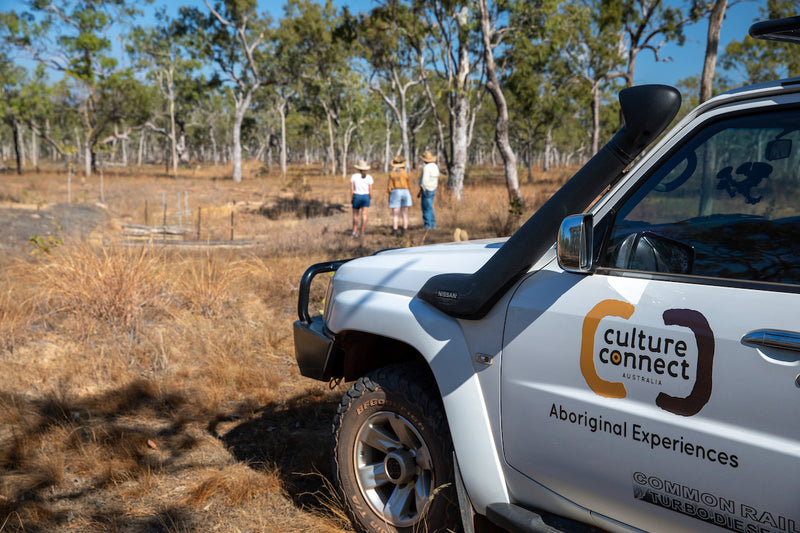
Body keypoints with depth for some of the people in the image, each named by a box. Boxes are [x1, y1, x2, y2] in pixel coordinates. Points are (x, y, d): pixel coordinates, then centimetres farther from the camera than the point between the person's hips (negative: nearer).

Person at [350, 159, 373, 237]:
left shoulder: (353, 176, -5)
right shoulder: (369, 177, -4)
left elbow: (351, 189, -6)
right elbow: (370, 191, -4)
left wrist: (352, 198, 5)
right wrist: (370, 199, 8)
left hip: (356, 196, 0)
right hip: (366, 197, 0)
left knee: (355, 215, 12)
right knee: (364, 215, -2)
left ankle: (354, 232, 9)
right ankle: (362, 232, -5)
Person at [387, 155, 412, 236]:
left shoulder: (392, 174, -4)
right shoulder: (405, 173, -2)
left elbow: (390, 187, -5)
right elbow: (408, 186, 2)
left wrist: (389, 196, 3)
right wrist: (409, 196, 11)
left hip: (395, 193, -1)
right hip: (405, 193, 1)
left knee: (395, 214, -1)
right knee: (405, 213, 5)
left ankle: (394, 231, -6)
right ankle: (404, 231, 3)